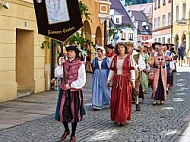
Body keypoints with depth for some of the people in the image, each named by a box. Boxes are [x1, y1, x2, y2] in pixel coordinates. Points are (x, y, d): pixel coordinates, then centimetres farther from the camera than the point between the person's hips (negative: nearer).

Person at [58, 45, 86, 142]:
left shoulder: (80, 64, -7)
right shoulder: (65, 63, 8)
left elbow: (82, 80, -11)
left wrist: (71, 85, -15)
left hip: (75, 91, -4)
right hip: (65, 91, 4)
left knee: (74, 112, 6)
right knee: (62, 111, 0)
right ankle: (66, 130, 28)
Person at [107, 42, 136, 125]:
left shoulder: (129, 57, -2)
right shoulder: (115, 58, 9)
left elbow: (132, 70, -5)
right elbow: (112, 70, 12)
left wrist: (133, 81, -12)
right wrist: (109, 80, 10)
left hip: (125, 81, -4)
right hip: (116, 81, 4)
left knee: (124, 99, -1)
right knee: (115, 99, 3)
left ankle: (123, 119, 5)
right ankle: (116, 118, 14)